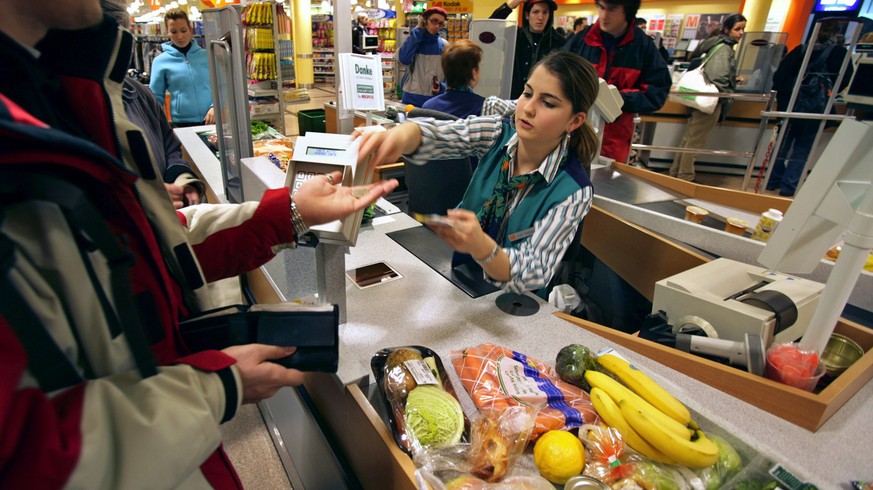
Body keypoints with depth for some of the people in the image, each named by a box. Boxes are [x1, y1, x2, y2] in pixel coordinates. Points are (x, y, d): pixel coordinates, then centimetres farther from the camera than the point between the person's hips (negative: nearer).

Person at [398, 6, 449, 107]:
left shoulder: (445, 46, 3)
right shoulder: (414, 39, 2)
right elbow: (404, 59, -18)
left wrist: (441, 87, -19)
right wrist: (418, 31, -10)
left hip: (435, 100, 1)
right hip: (411, 98, 0)